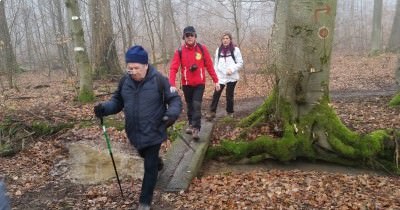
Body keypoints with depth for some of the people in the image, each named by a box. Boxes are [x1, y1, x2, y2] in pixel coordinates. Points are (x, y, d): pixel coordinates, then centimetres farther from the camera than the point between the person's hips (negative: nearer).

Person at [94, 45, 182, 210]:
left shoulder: (159, 80, -18)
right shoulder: (125, 81, -4)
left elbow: (175, 100, -13)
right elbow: (117, 101, 6)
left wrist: (172, 114, -34)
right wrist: (104, 108, -15)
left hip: (153, 132, -5)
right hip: (135, 132, 5)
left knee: (150, 167, 3)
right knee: (145, 156, 30)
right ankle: (157, 162, 65)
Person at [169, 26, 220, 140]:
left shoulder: (202, 49, -5)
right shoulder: (180, 51, -6)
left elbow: (209, 65, -1)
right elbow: (173, 68, -11)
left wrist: (215, 81, -1)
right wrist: (172, 84, -23)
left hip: (199, 83, -1)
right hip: (186, 84, 2)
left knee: (196, 105, -12)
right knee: (189, 105, 14)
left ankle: (196, 128, -7)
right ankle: (191, 124, 32)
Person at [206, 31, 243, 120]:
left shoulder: (235, 50, -3)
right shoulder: (218, 50, 7)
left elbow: (240, 63, -2)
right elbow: (215, 64, 11)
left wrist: (232, 69, -16)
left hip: (232, 77, -2)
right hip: (220, 77, 2)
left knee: (229, 95, 6)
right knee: (216, 94, -5)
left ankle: (230, 112, 22)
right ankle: (212, 112, 1)